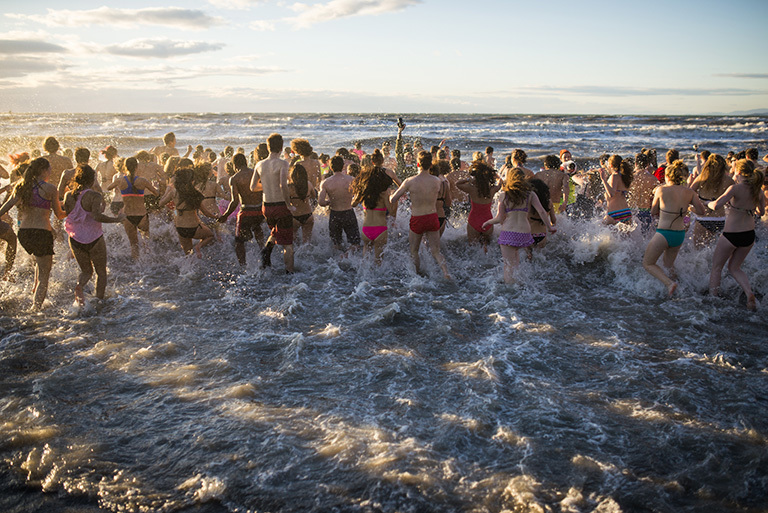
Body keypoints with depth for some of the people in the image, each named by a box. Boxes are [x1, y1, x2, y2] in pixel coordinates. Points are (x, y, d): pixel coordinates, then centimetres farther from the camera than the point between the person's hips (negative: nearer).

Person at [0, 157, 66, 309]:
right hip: (41, 233, -6)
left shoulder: (21, 187, 7)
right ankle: (36, 306, -2)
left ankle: (35, 289, 31)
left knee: (42, 260, 35)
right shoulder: (49, 188, -7)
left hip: (23, 234, 7)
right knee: (44, 275, 3)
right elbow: (59, 215, 1)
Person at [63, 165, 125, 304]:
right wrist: (116, 219, -22)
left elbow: (66, 214, 10)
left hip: (75, 239, 5)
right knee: (101, 272, 15)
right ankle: (100, 300, 11)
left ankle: (79, 285, -10)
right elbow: (97, 216, -29)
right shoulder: (95, 196, -16)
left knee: (86, 271, 21)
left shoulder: (68, 195, 0)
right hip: (94, 239, -5)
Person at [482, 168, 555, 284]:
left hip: (508, 232, -2)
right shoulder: (530, 195, 5)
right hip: (524, 232, 3)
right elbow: (541, 211, -2)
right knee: (514, 252, 31)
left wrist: (487, 222, 17)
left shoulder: (504, 196, 1)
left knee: (508, 266, 1)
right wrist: (550, 227, 10)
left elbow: (499, 218, -1)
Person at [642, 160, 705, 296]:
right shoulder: (689, 193, 0)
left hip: (663, 233, -5)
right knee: (669, 263, 28)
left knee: (647, 263, 8)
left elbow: (653, 212, 3)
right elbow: (701, 211, 10)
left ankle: (669, 283, -12)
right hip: (680, 234, 5)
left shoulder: (661, 190, -9)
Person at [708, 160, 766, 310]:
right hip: (750, 235, 6)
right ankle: (749, 294, 3)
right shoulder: (758, 191, 1)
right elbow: (761, 212, 16)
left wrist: (709, 203, -5)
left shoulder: (736, 188, -18)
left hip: (731, 235, -6)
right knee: (734, 267, 22)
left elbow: (715, 205, -26)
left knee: (716, 267, 13)